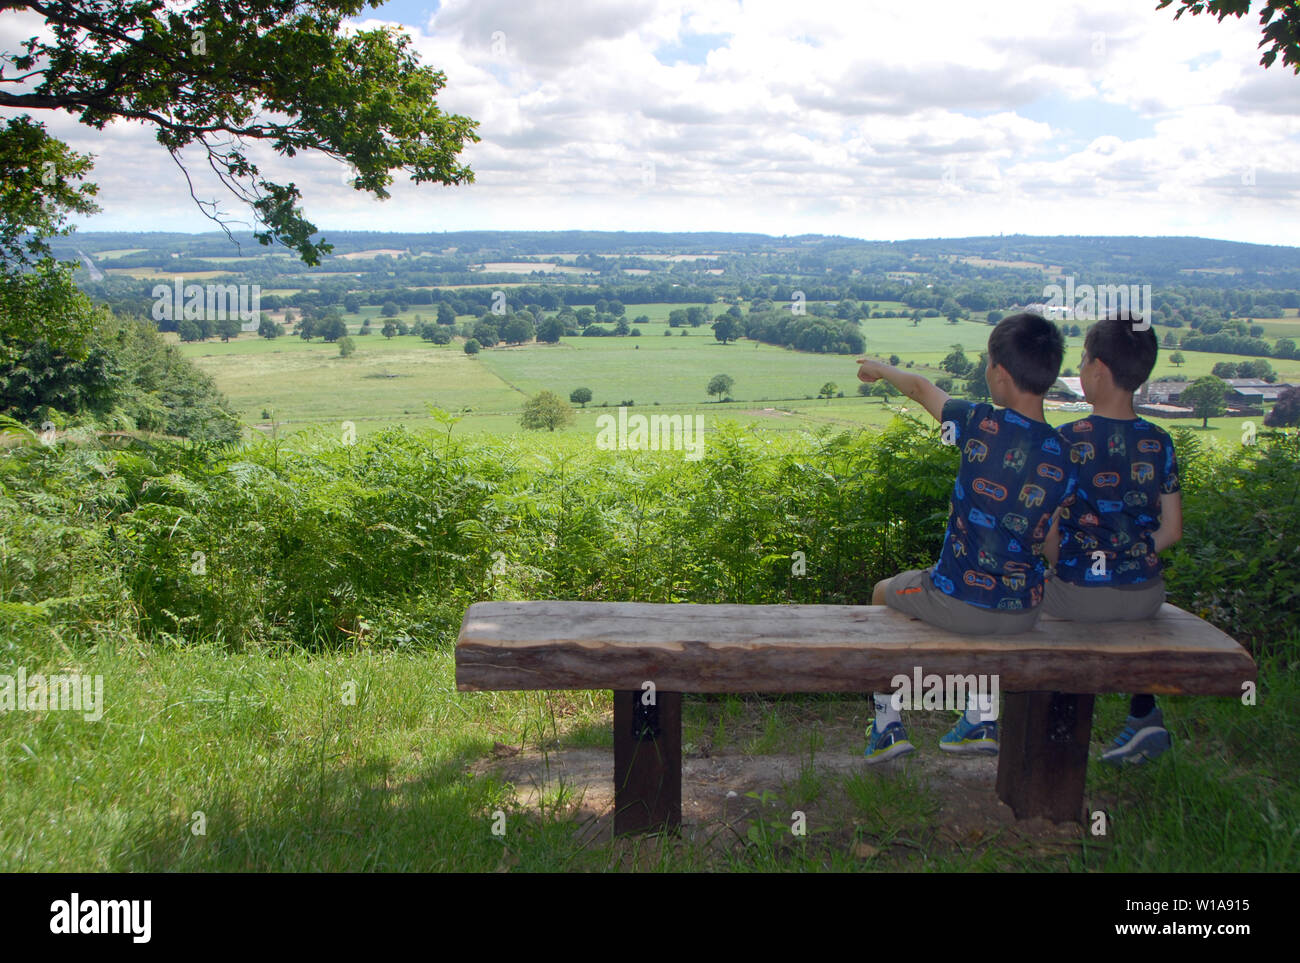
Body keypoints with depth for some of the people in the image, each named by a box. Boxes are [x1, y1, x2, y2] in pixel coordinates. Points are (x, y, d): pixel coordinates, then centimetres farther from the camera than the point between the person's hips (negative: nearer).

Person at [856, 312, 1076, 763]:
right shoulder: (1065, 458, -10)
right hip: (1021, 614, 3)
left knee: (883, 594, 29)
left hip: (955, 601, -3)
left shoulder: (980, 424, -14)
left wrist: (882, 369, 26)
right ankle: (982, 721, 40)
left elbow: (921, 388, 6)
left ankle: (887, 727, 31)